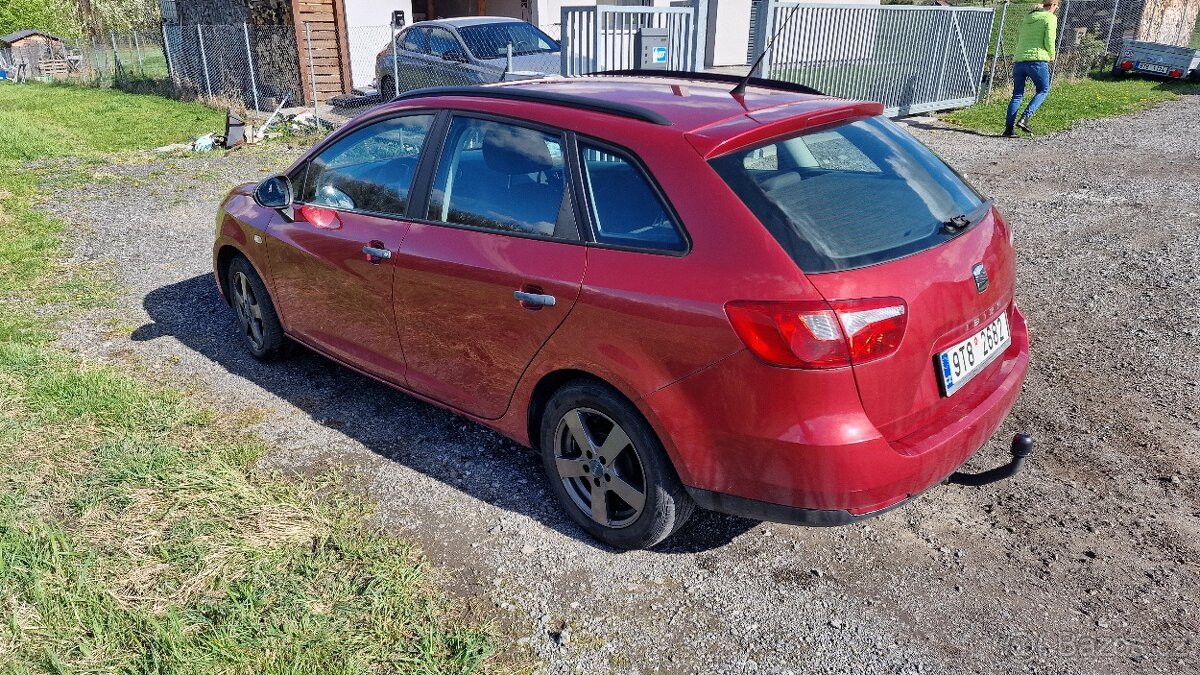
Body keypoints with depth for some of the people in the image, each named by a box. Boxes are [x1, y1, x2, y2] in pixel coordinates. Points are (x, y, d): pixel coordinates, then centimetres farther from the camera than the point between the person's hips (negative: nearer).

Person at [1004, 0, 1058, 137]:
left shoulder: (1026, 18, 20)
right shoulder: (1050, 18, 2)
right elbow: (1049, 41, -6)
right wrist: (1052, 55, 9)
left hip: (1019, 60, 5)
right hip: (1037, 60, -5)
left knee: (1017, 95, 9)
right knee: (1043, 90, 10)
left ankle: (1008, 128, -1)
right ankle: (1024, 119, -9)